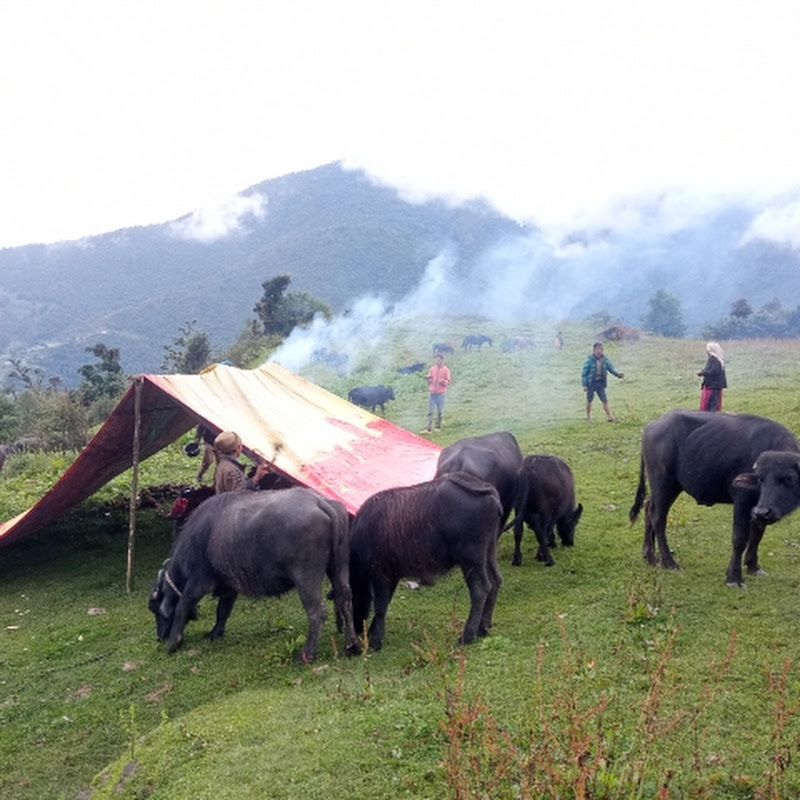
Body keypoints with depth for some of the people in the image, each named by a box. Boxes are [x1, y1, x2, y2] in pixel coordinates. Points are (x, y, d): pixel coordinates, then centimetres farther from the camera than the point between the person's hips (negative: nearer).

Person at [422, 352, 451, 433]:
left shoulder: (445, 370, -2)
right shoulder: (432, 369, 6)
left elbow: (448, 382, -3)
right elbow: (429, 381, 12)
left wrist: (442, 381, -21)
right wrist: (429, 379, -10)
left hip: (440, 393, -2)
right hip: (432, 392, 2)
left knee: (439, 411, 5)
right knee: (430, 411, -3)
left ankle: (438, 427, 17)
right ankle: (428, 428, -7)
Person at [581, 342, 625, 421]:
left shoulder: (605, 360, -1)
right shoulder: (590, 360, -13)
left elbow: (611, 368, -3)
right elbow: (584, 373, -11)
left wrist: (618, 374, -23)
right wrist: (584, 385, -14)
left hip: (600, 383, 3)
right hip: (591, 383, -3)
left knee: (605, 400, 0)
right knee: (589, 400, 10)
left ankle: (610, 417, 1)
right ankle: (588, 417, 24)